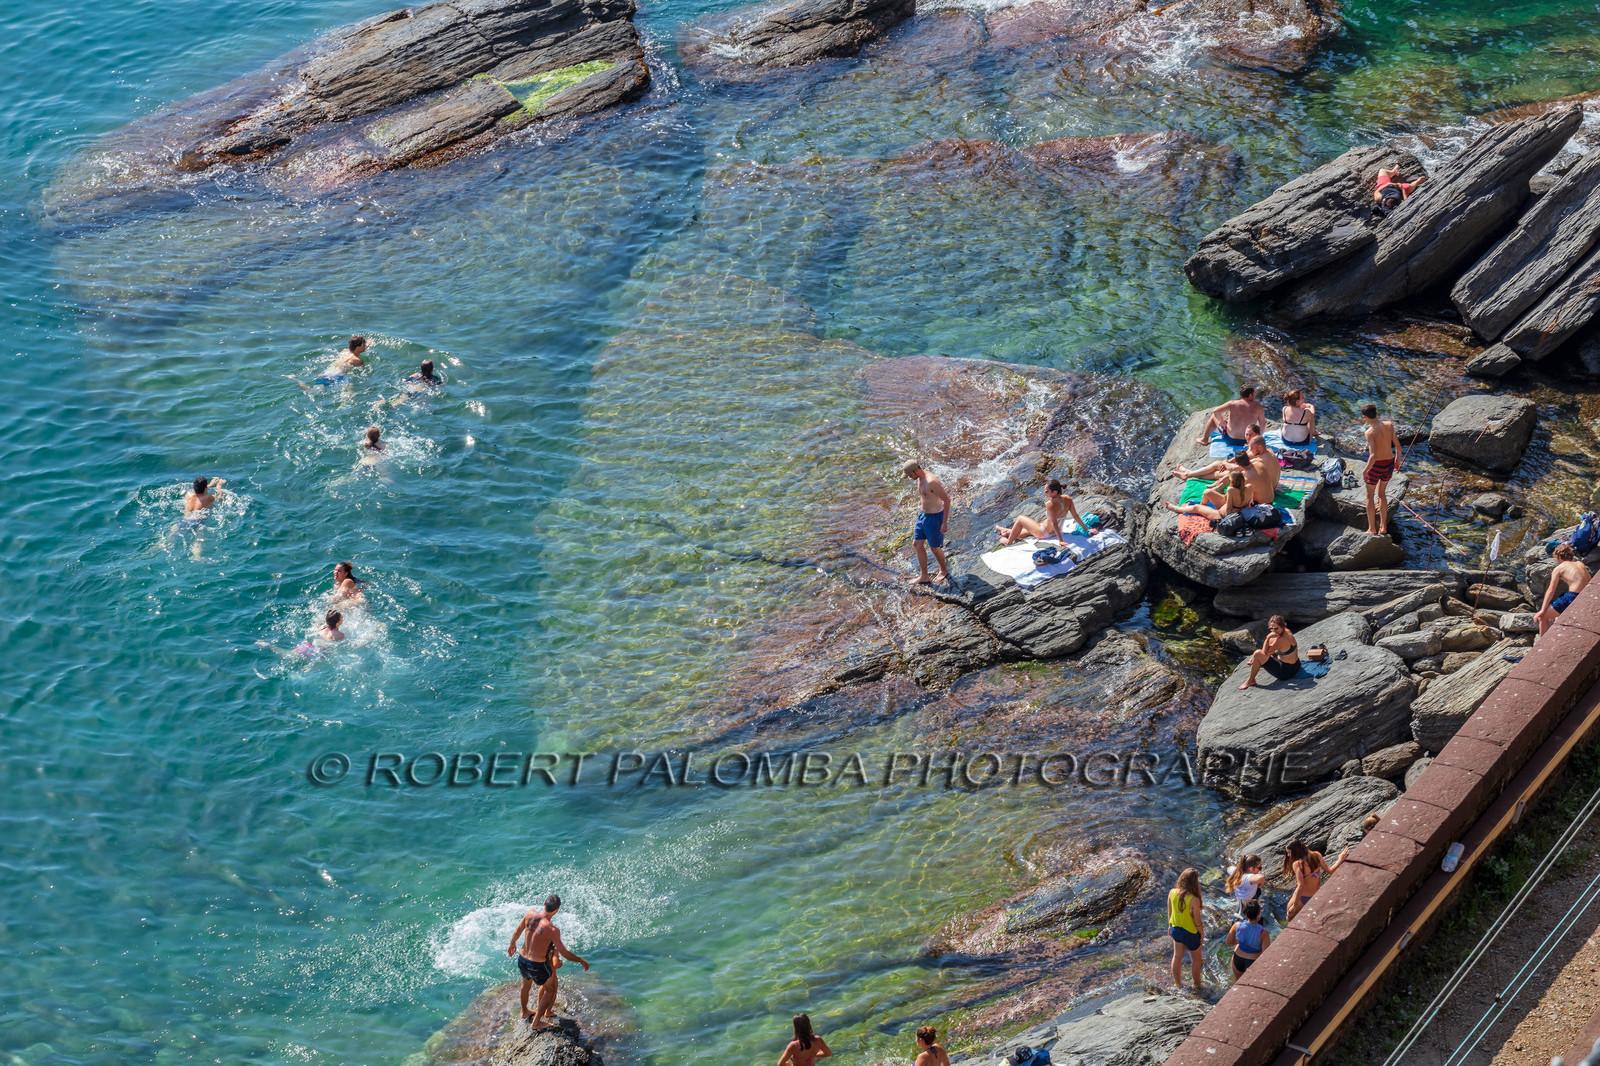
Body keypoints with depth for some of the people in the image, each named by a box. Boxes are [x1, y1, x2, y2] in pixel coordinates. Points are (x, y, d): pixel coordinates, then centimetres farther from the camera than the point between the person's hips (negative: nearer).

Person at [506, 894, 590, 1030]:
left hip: (522, 960, 6)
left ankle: (524, 1012, 57)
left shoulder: (530, 915, -11)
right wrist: (581, 961, -7)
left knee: (526, 983, 34)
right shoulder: (552, 929, -27)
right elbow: (564, 953, -22)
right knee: (550, 989, 20)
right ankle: (536, 1022, 23)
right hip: (538, 966, -6)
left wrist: (512, 944, 27)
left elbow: (517, 932, 6)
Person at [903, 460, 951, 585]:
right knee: (917, 544, 10)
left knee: (934, 547, 7)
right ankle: (925, 577, 19)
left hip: (935, 517, -9)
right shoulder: (920, 479, 2)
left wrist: (945, 522, -23)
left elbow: (947, 500, -25)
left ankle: (944, 570, 35)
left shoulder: (931, 482, -28)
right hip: (923, 514, 9)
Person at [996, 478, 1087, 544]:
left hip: (1044, 533, -7)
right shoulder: (1067, 499, -16)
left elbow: (1054, 523, -35)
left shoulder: (1050, 504, -36)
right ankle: (1008, 531, 58)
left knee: (1020, 519, 13)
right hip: (1054, 532, 7)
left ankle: (1008, 541, 32)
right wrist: (1086, 530, 0)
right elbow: (1076, 516, -10)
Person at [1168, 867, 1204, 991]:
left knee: (1177, 957, 24)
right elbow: (1197, 921, -21)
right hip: (1190, 933, -5)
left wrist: (1170, 926, 16)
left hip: (1175, 929, 5)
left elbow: (1169, 912, -1)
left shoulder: (1172, 893, -18)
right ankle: (1197, 985, 38)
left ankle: (1177, 983, 41)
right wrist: (1202, 934, -3)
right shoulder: (1194, 900, -33)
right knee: (1196, 959, 21)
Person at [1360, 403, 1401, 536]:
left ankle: (1372, 529, 14)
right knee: (1382, 494, 23)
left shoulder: (1370, 432, -22)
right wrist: (1397, 460, 17)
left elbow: (1373, 455, -26)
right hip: (1389, 463, 6)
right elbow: (1398, 446, 0)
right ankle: (1383, 527, 25)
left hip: (1376, 466, -6)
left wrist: (1365, 471, -15)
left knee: (1369, 496, 13)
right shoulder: (1389, 425, -5)